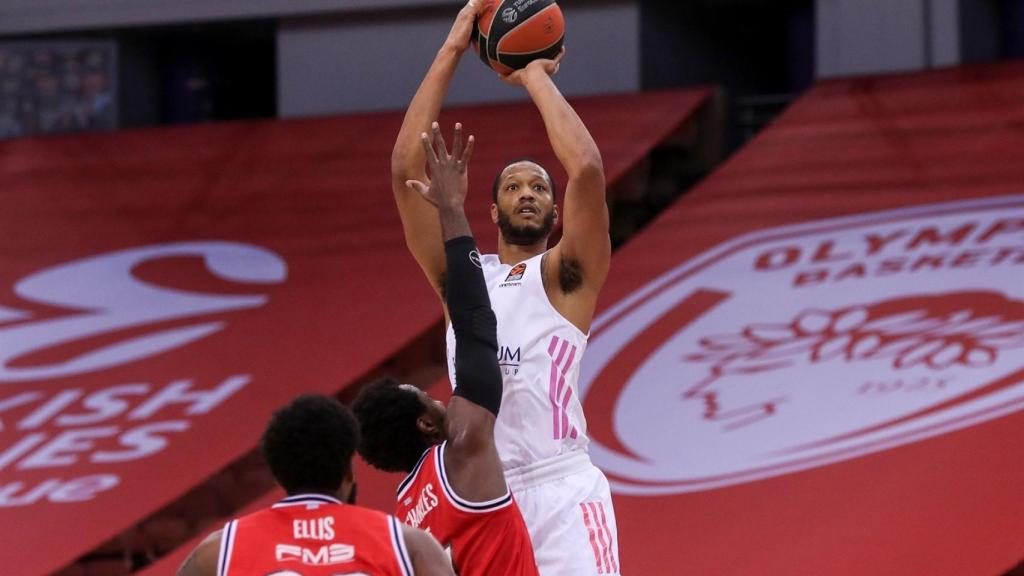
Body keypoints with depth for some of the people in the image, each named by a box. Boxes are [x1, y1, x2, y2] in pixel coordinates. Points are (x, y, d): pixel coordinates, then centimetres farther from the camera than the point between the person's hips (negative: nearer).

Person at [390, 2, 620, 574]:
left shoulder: (566, 274, 7)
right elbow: (406, 169, 6)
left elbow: (587, 168, -10)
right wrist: (452, 51, 5)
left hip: (562, 489, -3)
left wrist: (536, 76, 1)